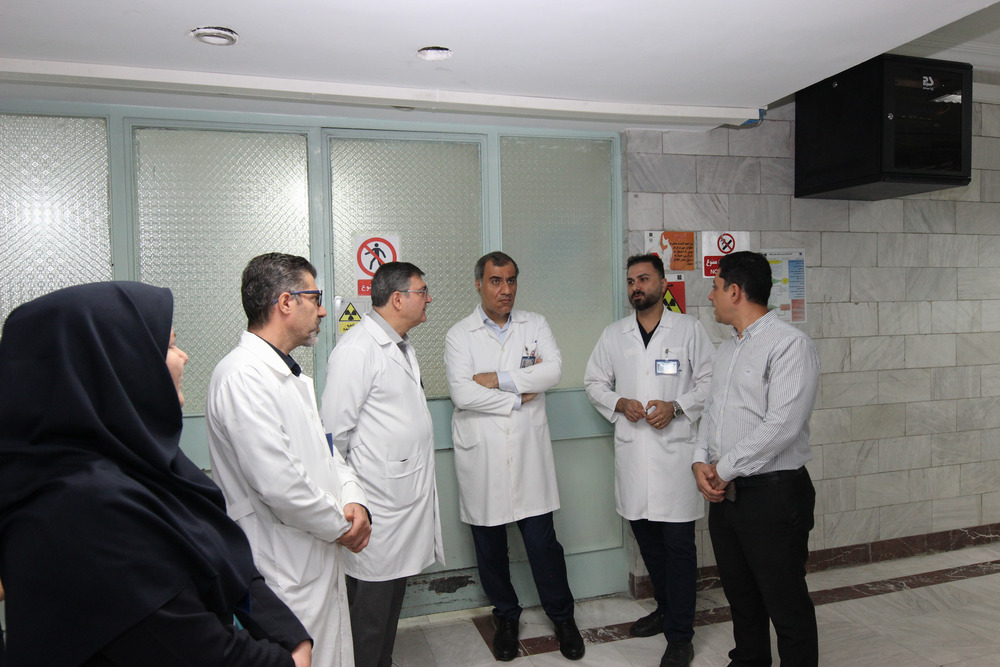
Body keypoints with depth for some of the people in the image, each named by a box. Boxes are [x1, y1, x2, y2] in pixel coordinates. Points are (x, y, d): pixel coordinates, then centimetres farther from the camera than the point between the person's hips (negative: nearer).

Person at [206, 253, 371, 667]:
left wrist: (354, 500, -1)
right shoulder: (242, 376, -21)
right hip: (284, 576, -9)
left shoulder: (290, 376, 12)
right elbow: (278, 483, -27)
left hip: (320, 563, 9)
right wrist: (341, 526, -12)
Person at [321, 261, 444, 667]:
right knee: (371, 600, 4)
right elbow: (336, 430, -18)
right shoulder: (357, 349, -17)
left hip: (408, 496, 9)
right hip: (378, 503, -9)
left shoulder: (401, 345, 14)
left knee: (393, 595, 20)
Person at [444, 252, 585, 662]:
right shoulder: (459, 335, 0)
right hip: (481, 457, 0)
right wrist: (519, 398, -9)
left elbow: (553, 370, -11)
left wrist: (497, 379, -13)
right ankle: (506, 617, 34)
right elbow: (462, 394, -13)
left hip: (528, 453, 0)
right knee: (489, 546, 12)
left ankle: (562, 617, 27)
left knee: (542, 540, 5)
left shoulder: (535, 325, 6)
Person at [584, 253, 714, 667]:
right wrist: (619, 404, -5)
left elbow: (709, 380, 1)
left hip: (675, 449, -4)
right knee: (647, 539, 15)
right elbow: (594, 382, 13)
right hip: (632, 450, 4)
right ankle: (666, 609, 36)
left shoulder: (689, 329, 1)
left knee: (679, 544, -1)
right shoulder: (613, 335, 10)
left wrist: (676, 407, -14)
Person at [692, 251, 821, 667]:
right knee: (739, 594, 22)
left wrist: (725, 468, -16)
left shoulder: (790, 344, -15)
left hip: (773, 492, -8)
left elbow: (782, 425, -23)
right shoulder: (727, 348, 13)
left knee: (785, 602, 5)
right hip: (724, 491, 8)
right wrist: (701, 462, -1)